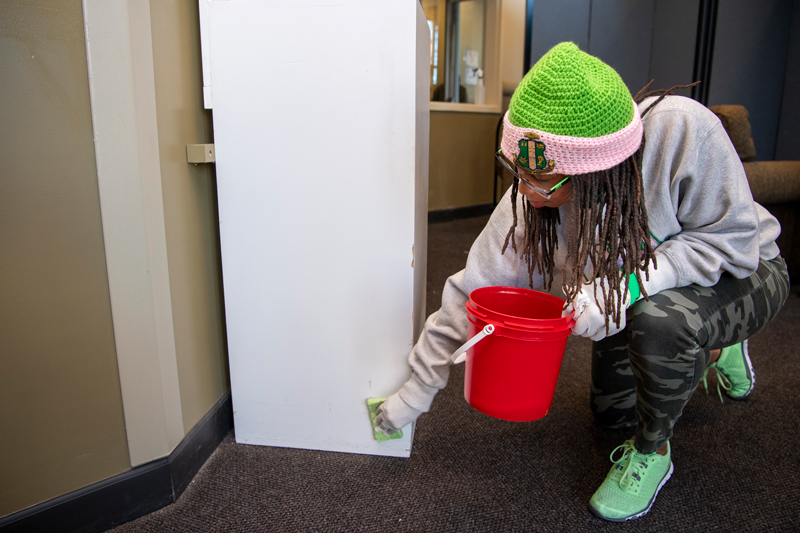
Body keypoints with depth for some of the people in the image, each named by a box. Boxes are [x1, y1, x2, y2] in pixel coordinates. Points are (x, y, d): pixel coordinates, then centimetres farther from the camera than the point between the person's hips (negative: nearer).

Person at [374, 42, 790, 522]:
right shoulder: (530, 199, -26)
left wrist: (632, 284, -41)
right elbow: (474, 292, -21)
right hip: (638, 299, 5)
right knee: (612, 411, 13)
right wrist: (416, 391, -17)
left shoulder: (684, 131, -37)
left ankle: (652, 451, -6)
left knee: (661, 319, -38)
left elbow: (733, 239, -26)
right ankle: (709, 351, 38)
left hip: (741, 274, -4)